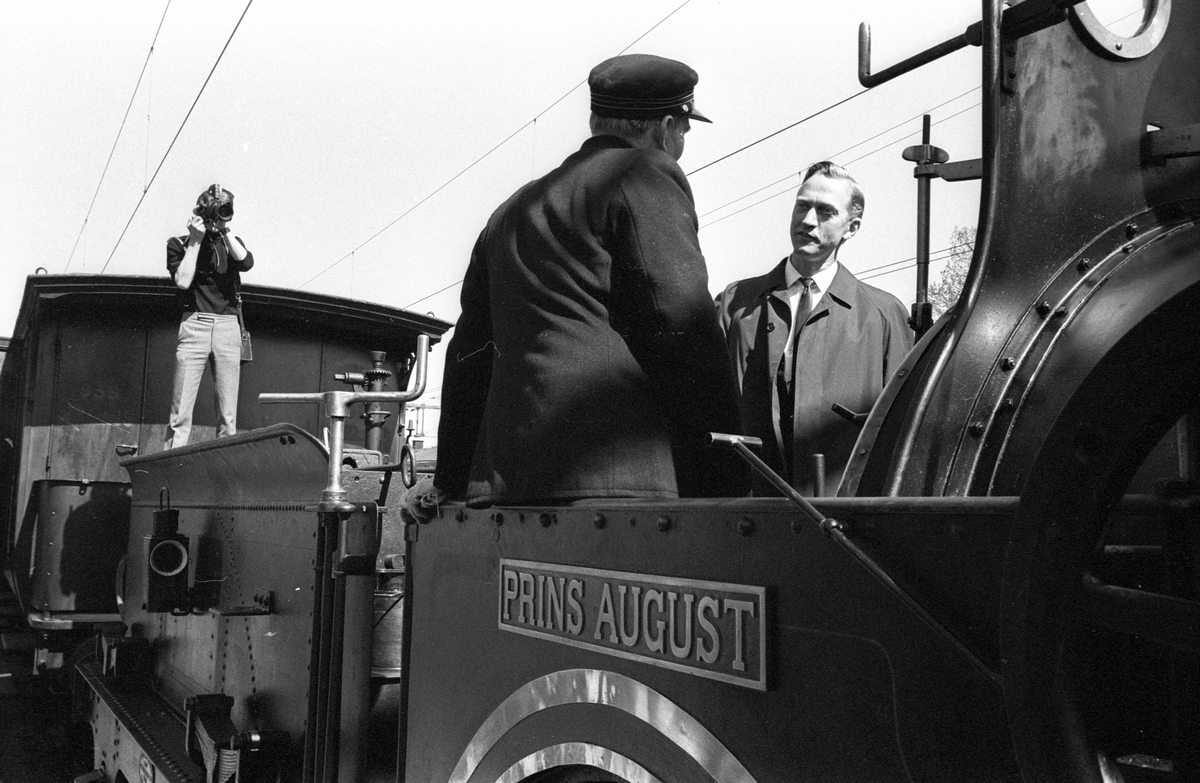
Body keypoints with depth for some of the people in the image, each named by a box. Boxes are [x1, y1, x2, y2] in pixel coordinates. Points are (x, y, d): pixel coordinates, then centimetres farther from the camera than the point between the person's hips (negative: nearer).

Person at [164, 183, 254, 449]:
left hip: (228, 327, 3)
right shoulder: (178, 244, 9)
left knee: (229, 416, -1)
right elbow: (182, 280, -6)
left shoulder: (232, 243, 16)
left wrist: (225, 230, -3)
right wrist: (195, 240, -3)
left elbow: (246, 263, -5)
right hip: (194, 324, -2)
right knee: (180, 412, -9)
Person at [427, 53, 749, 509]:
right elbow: (681, 321, -10)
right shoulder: (646, 174, 2)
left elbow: (471, 348, 26)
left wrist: (452, 477, 31)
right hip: (622, 474, -7)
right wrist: (728, 472, -7)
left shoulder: (512, 209, 25)